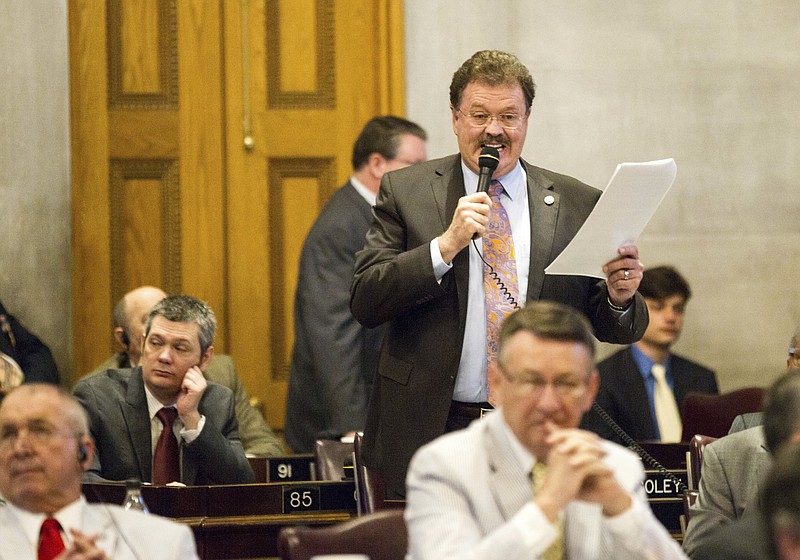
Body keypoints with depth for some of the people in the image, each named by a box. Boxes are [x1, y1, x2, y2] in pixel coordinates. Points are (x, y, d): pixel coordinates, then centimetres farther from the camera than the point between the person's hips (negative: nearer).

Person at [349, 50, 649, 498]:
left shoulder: (578, 205, 7)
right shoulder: (405, 192, 5)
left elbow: (616, 328, 10)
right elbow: (365, 303, -5)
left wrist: (621, 297, -14)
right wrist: (446, 246, -16)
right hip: (431, 432, -1)